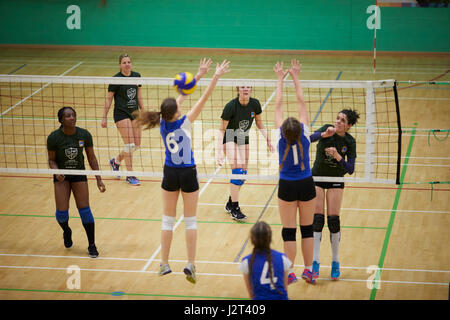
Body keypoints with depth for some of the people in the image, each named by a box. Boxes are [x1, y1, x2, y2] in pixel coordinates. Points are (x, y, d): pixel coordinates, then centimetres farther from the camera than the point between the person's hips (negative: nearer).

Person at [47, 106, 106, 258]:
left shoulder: (84, 135, -12)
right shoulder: (53, 137, -15)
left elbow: (91, 158, -2)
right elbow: (52, 160, -4)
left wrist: (98, 179, -3)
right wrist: (57, 172, -24)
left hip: (79, 174, 1)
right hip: (61, 176, -1)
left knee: (84, 210, -6)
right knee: (61, 212, -7)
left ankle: (92, 245, 8)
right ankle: (66, 231, 30)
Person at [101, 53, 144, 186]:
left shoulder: (136, 76, 5)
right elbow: (109, 99, -5)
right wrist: (104, 117, -6)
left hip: (134, 113, 6)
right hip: (121, 114, -6)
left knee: (136, 145, 6)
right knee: (129, 144, -12)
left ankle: (115, 161, 31)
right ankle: (130, 176, -2)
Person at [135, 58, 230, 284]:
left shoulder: (163, 122, -8)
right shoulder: (183, 123, -20)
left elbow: (182, 95, 0)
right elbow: (203, 99, -21)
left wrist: (199, 74, 3)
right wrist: (216, 77, -21)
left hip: (170, 174, 4)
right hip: (188, 174, -4)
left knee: (168, 219, 13)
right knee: (190, 220, 7)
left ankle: (164, 264, 15)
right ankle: (190, 265, 1)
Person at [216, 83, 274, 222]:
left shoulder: (255, 104, -13)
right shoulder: (231, 106, -26)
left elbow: (259, 122, 5)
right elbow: (222, 130, -21)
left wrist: (268, 140, -4)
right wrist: (219, 152, -28)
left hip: (243, 139, 5)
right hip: (229, 139, -5)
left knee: (243, 174, 5)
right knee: (237, 171, -19)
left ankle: (230, 203, 25)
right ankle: (234, 209, -13)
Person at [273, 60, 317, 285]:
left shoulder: (281, 136, -16)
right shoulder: (305, 134, -15)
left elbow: (278, 105, -8)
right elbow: (302, 103, -8)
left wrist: (280, 79, -1)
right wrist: (295, 77, -1)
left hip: (287, 187, -1)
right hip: (306, 185, 1)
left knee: (289, 231, 6)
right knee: (307, 228, 12)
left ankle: (290, 273, 7)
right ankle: (308, 271, 16)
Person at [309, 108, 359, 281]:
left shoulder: (350, 142, -13)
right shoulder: (327, 129, -15)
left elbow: (350, 169, -16)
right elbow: (311, 137, -36)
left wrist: (338, 157, -32)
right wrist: (324, 134, -55)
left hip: (336, 181, 0)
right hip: (317, 177, 0)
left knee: (333, 220, -4)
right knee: (317, 219, -8)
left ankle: (335, 262, 8)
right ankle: (315, 262, -6)